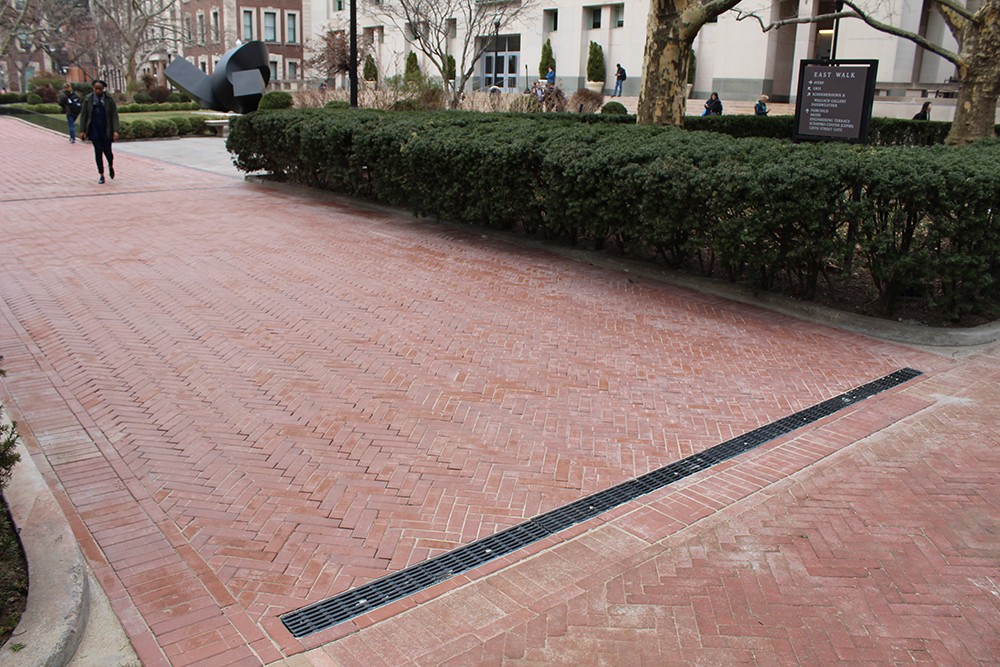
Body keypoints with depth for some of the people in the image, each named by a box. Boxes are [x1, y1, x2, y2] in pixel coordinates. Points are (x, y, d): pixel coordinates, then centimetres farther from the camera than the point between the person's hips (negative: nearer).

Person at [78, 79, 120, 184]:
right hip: (94, 131, 1)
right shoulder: (88, 99, 1)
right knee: (98, 152, 2)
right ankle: (101, 174, 10)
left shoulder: (109, 99, -3)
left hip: (106, 131, -1)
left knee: (107, 151, -2)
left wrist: (115, 131, -14)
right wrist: (82, 130, 0)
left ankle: (111, 166, 31)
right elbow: (83, 115, 4)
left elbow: (114, 116, -5)